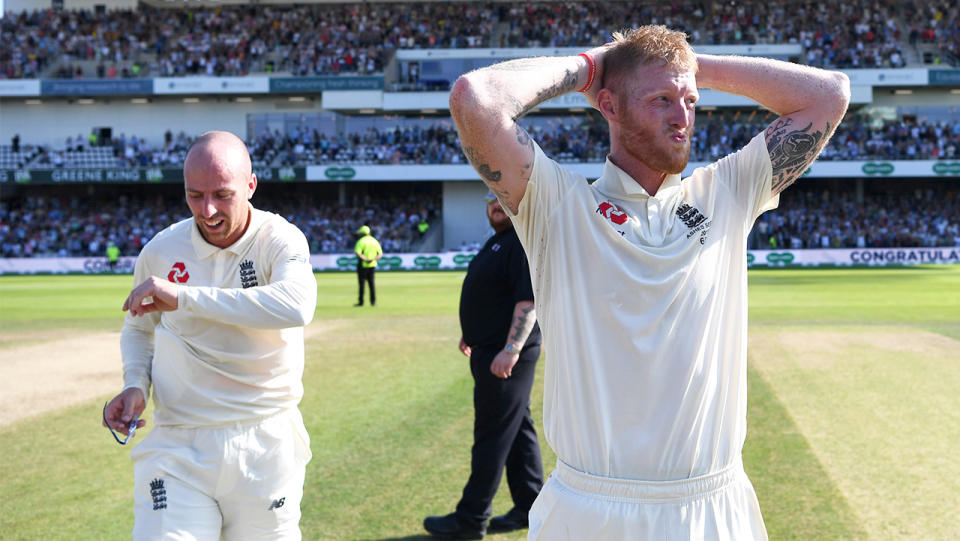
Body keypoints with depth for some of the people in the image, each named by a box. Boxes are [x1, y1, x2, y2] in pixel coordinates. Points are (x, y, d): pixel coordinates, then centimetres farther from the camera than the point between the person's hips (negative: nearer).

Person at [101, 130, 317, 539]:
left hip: (266, 448, -1)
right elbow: (139, 329, 21)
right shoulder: (161, 250, 2)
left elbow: (297, 306, -31)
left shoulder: (280, 240, -8)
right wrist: (135, 386, 0)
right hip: (178, 448, 2)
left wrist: (184, 298, -29)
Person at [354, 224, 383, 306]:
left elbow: (358, 253, -21)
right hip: (372, 266, 5)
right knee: (371, 283, 9)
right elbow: (380, 254, 6)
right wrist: (373, 259, -8)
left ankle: (361, 301, 2)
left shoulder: (361, 241, -9)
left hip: (362, 265, -5)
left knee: (362, 283, 1)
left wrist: (365, 259, -20)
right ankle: (373, 302, 6)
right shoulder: (375, 241, 9)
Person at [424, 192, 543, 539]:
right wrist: (474, 333, 28)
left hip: (506, 356, -10)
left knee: (492, 436, -4)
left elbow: (528, 298, -24)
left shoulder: (525, 240, -16)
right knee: (518, 430, 15)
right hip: (492, 350, 10)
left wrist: (511, 349, -28)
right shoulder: (498, 240, 17)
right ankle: (530, 507, 23)